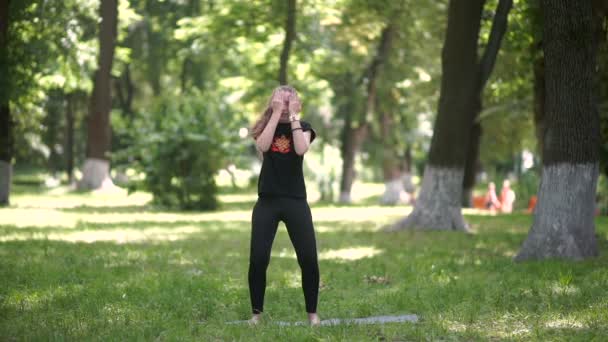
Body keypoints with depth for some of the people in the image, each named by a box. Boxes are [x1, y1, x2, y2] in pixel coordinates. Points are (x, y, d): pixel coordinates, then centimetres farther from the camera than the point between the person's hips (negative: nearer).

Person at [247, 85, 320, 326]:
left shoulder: (302, 127, 4)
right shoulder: (264, 127, 6)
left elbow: (301, 149, -18)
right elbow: (262, 146, -17)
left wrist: (293, 116, -14)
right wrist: (276, 114, -15)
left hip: (296, 200, 0)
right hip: (267, 200, 0)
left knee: (308, 258, -6)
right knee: (258, 259, -5)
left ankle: (312, 313, 8)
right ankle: (257, 313, 8)